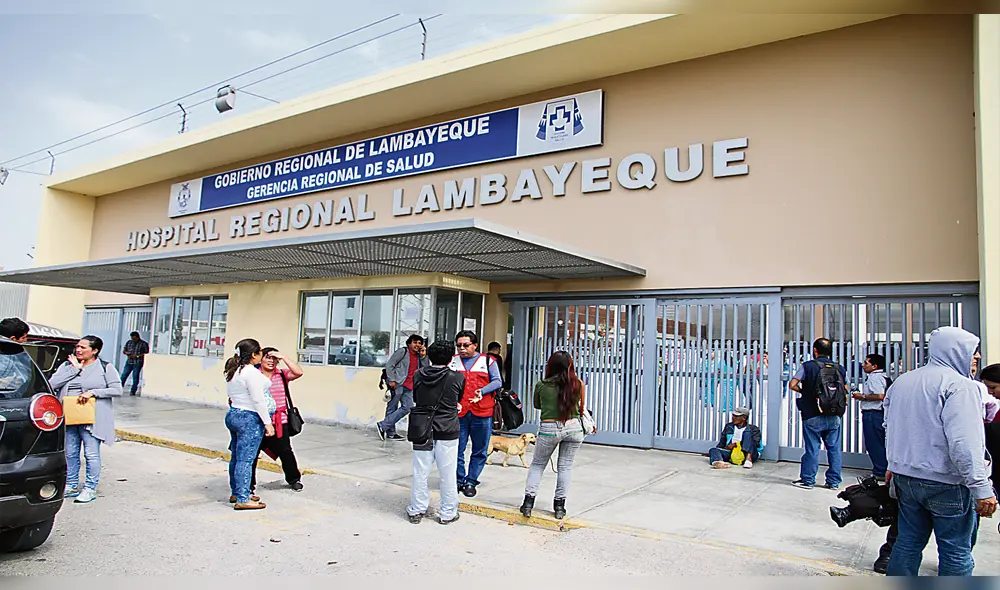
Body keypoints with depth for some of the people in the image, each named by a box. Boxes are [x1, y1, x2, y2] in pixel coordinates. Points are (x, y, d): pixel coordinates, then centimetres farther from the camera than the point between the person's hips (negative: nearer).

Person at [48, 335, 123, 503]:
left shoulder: (105, 368, 1)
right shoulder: (67, 366, 13)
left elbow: (117, 390, -6)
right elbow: (52, 384, -1)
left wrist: (92, 392, -16)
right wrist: (74, 369, -6)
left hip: (91, 419, -4)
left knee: (91, 454, -2)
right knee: (70, 453, 11)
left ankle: (90, 488, 8)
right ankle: (71, 486, 25)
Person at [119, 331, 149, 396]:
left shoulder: (144, 344, -2)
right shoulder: (129, 342, 12)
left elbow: (147, 353, -7)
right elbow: (124, 351, 18)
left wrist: (137, 355, -15)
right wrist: (126, 352, -6)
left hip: (138, 363, -4)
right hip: (129, 362, 4)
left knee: (135, 377, -1)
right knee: (123, 376, 0)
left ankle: (133, 391, 6)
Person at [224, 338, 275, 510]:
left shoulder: (233, 371, 12)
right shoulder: (252, 372, -17)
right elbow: (258, 400, -19)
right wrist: (268, 423, -16)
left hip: (233, 414, 10)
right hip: (249, 418, -10)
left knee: (236, 457, 16)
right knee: (246, 459, -7)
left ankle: (236, 493, 26)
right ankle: (242, 499, -4)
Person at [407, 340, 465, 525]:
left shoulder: (418, 375, -2)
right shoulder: (457, 377, -9)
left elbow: (415, 400, 8)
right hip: (447, 432, -2)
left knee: (420, 473, 12)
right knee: (447, 475, 8)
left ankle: (416, 510, 23)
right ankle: (447, 513, 18)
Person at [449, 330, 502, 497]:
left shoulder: (487, 361, 7)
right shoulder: (453, 361, 11)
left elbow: (497, 381, 3)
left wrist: (482, 391, -14)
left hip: (482, 414, -1)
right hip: (458, 412, 1)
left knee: (479, 451, 6)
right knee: (456, 450, 3)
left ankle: (471, 482, 19)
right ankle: (459, 480, 19)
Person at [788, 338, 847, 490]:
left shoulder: (807, 366, -6)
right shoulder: (840, 369, 6)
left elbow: (792, 385, -12)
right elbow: (846, 392, 10)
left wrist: (803, 391, 6)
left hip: (813, 416, -3)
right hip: (834, 417, 3)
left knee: (812, 448, 2)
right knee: (834, 448, 10)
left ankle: (807, 480, 9)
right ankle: (834, 481, 16)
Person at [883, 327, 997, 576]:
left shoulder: (901, 382, 11)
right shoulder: (959, 385, -14)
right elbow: (964, 442, -22)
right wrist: (981, 488, -20)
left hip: (905, 478, 7)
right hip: (946, 482, -7)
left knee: (908, 541, 15)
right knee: (956, 551, 5)